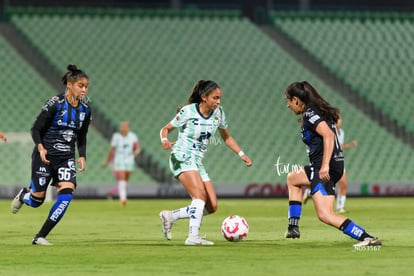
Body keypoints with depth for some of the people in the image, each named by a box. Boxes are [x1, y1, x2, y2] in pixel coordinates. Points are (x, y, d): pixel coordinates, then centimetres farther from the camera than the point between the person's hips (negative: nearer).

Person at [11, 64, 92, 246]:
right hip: (45, 156, -4)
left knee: (66, 193, -19)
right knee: (37, 200, 1)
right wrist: (40, 148, -26)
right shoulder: (55, 104, -14)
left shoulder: (85, 109, 2)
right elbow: (36, 129, -10)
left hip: (66, 158, 4)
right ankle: (23, 195, 43)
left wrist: (82, 156, 1)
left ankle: (40, 237, -10)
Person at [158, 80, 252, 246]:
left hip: (197, 162, 7)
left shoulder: (218, 113, 4)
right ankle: (193, 236, -34)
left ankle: (170, 216, 13)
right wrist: (164, 141, -25)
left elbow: (226, 137, 17)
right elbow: (166, 129, -3)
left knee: (211, 207, -1)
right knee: (200, 194, -30)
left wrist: (241, 154, 5)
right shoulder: (188, 112, -12)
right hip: (182, 159, -7)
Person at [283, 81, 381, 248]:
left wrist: (325, 165, -31)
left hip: (326, 169, -11)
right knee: (292, 178, 31)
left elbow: (328, 135, -24)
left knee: (325, 215, -19)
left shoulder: (310, 114, -11)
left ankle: (367, 238, -27)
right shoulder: (320, 112, 19)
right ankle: (293, 228, 28)